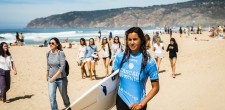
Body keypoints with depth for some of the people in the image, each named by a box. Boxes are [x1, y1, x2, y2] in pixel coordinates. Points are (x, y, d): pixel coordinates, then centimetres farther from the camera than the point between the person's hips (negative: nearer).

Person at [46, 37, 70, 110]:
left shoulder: (61, 53, -17)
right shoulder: (48, 53, -2)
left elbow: (62, 66, -24)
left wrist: (55, 76, -32)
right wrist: (47, 75, 21)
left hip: (61, 78, -3)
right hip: (51, 78, 3)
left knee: (64, 95, 15)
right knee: (51, 96, -9)